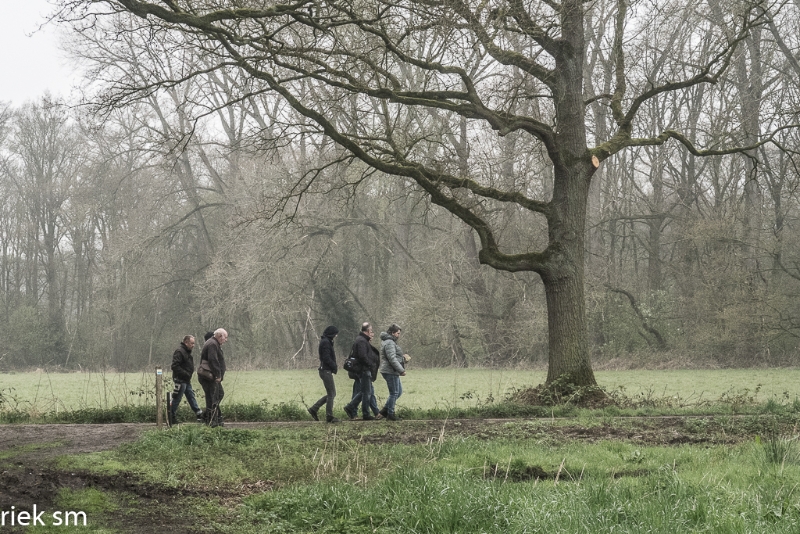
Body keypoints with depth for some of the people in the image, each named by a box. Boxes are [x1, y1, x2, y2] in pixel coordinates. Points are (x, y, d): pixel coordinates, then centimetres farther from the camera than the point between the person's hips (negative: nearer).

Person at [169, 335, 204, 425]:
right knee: (176, 399, -3)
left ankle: (199, 414, 15)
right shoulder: (179, 352, -16)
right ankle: (171, 417, 4)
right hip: (180, 380, -10)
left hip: (186, 380, 10)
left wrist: (189, 375, 12)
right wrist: (186, 374, -22)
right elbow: (175, 366, -24)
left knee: (191, 397, 12)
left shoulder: (187, 352, 16)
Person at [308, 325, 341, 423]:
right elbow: (326, 358, -20)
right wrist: (335, 367, -11)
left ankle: (314, 409, 14)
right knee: (331, 394, -5)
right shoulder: (326, 342, -14)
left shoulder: (326, 342, 17)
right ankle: (329, 417, 0)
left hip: (325, 370, 10)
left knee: (331, 394, 14)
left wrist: (334, 366, 8)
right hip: (326, 370, -10)